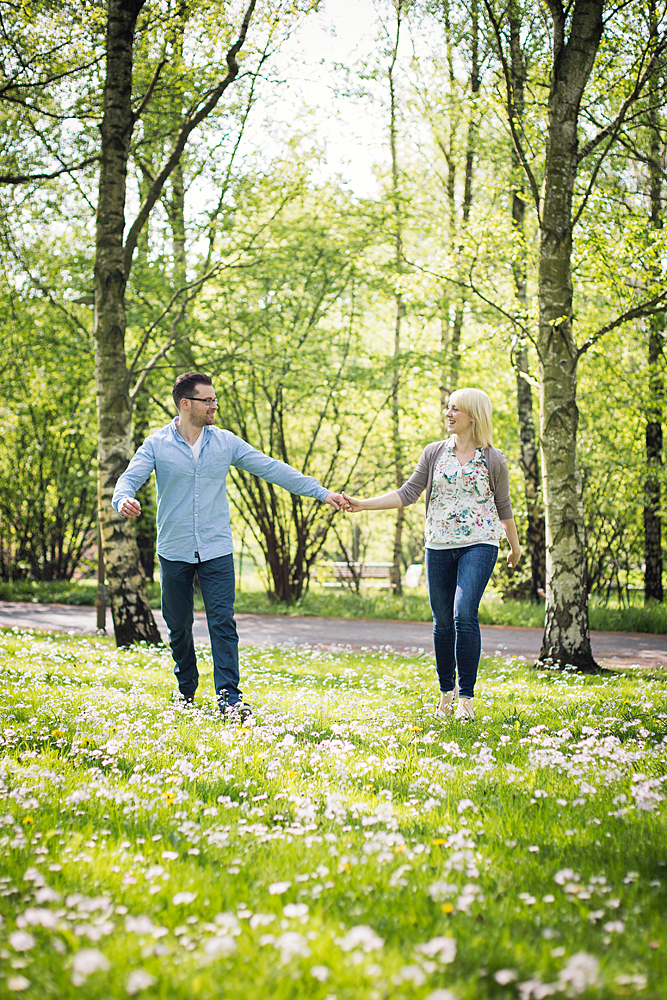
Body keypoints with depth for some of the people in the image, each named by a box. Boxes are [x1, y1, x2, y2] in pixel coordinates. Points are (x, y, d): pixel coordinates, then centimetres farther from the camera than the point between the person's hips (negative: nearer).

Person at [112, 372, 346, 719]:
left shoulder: (226, 442, 3)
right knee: (178, 627, 9)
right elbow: (129, 478, -9)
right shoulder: (157, 444, -1)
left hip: (216, 550, 0)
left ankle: (229, 697, -12)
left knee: (223, 623, -11)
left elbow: (271, 469, 4)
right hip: (174, 551, 0)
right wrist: (124, 500, -35)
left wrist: (321, 493, 1)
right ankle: (186, 693, 27)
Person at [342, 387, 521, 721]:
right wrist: (364, 504, -7)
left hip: (479, 545, -3)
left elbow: (503, 507, 11)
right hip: (439, 546, 3)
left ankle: (466, 697, -10)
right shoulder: (435, 452, 7)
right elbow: (409, 493, 2)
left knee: (464, 614, -18)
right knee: (442, 621, 6)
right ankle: (446, 693, 22)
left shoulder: (493, 459, 1)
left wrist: (515, 547, 20)